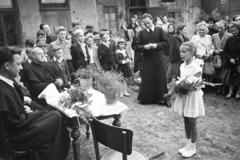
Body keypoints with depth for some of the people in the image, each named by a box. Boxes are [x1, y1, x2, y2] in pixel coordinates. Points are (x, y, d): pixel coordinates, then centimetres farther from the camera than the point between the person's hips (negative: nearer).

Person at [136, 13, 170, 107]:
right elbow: (137, 45, 3)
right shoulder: (141, 33, 6)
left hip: (158, 58, -1)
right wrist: (144, 46, -17)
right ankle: (147, 98, 18)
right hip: (146, 58, 1)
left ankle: (165, 99, 12)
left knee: (161, 78, 2)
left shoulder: (159, 30, 3)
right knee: (147, 79, 4)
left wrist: (156, 45, -15)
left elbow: (165, 42, 2)